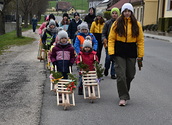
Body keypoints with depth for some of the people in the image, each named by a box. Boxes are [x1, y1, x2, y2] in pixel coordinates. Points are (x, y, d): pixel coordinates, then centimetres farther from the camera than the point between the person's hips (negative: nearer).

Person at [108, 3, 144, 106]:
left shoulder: (137, 24, 4)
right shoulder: (117, 24, 0)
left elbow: (140, 40, 4)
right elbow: (111, 38, 0)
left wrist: (141, 54, 0)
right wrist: (111, 52, -9)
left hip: (131, 52, 2)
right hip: (119, 52, -2)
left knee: (130, 75, 11)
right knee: (121, 75, -6)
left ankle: (124, 91, 34)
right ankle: (123, 97, 2)